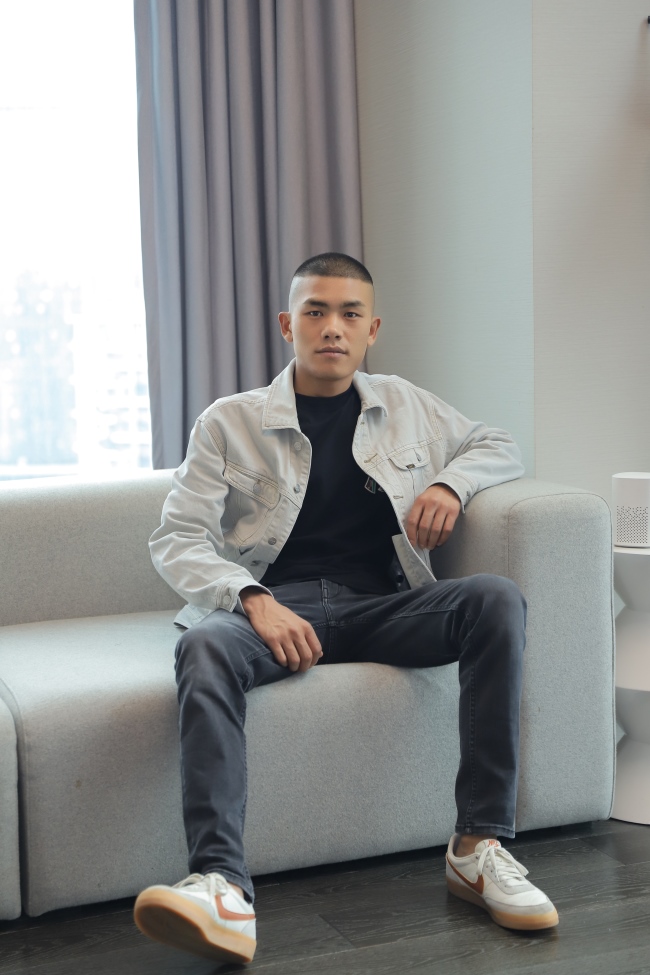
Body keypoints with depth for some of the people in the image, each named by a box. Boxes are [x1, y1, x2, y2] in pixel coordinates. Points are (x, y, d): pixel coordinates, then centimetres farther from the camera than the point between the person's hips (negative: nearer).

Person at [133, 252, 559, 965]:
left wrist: (449, 484, 4)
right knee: (204, 646, -36)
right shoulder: (230, 422, 9)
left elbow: (501, 449, 29)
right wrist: (253, 600, -19)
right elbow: (176, 539, 1)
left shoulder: (403, 406, 19)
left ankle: (478, 847, -27)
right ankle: (222, 886, -48)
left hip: (380, 603, 3)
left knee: (497, 599, -26)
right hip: (274, 605, -2)